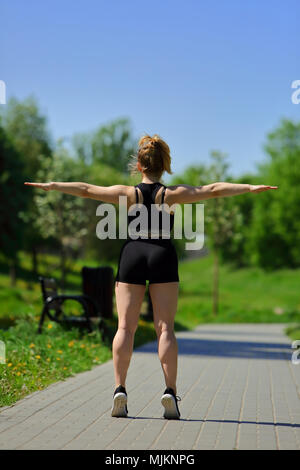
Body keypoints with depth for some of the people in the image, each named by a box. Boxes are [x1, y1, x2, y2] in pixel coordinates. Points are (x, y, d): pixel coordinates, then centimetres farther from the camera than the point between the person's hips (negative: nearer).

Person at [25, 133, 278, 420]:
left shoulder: (127, 194, 3)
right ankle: (170, 392, -8)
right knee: (165, 327, -1)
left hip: (131, 255, 1)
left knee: (125, 326, 2)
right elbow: (214, 190, -3)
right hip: (163, 257, -1)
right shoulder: (173, 194, 0)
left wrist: (51, 186, 17)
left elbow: (86, 190, 7)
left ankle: (120, 390, -6)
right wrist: (249, 188, 1)